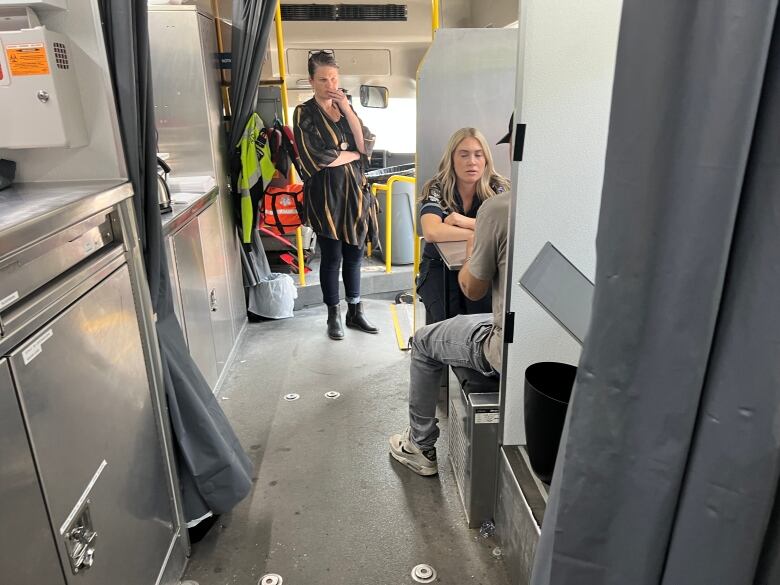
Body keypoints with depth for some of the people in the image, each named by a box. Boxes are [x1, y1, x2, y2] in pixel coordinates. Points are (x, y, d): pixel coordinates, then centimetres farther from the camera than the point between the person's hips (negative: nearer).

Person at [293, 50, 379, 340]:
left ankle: (355, 312, 23)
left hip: (354, 191, 5)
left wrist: (347, 109, -9)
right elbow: (317, 158, -16)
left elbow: (367, 145, -2)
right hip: (325, 194, -5)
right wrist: (354, 154, -6)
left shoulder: (346, 108, 12)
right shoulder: (304, 113, -5)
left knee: (354, 254, 10)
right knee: (332, 257, 4)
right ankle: (333, 316, 20)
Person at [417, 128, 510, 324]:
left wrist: (465, 222, -23)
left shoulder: (498, 189, -1)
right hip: (440, 267, -1)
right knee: (446, 319, -22)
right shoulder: (436, 190, -7)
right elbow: (431, 233, -25)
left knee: (487, 315, -22)